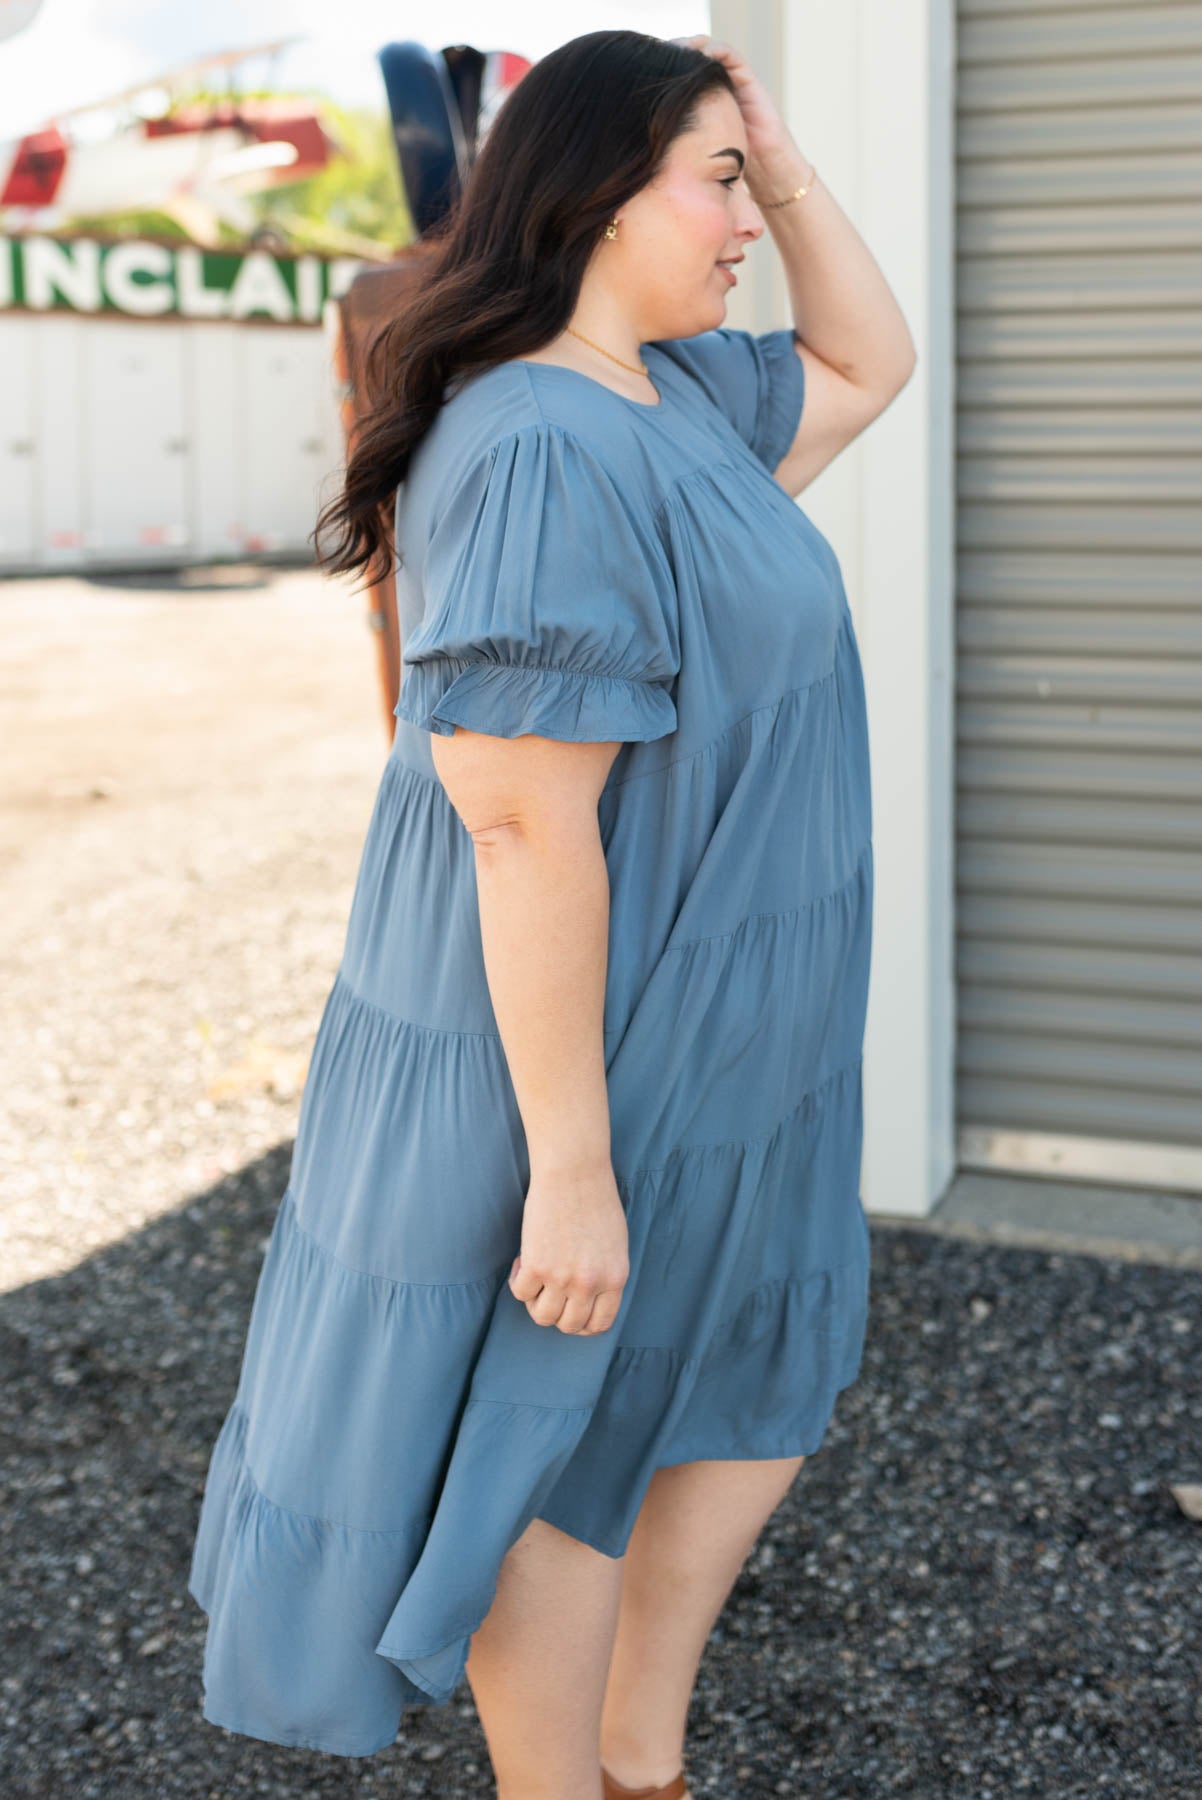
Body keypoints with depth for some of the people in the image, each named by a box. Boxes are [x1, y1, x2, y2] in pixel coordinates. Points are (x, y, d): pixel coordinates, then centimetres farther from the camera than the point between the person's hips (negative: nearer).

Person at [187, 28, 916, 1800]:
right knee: (568, 1453, 9)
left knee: (765, 1381, 23)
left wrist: (787, 162, 8)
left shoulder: (677, 393, 5)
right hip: (587, 1052, -10)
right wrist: (571, 1167, -26)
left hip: (713, 1048, 11)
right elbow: (526, 827, -28)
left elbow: (870, 361, 24)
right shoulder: (545, 457, -26)